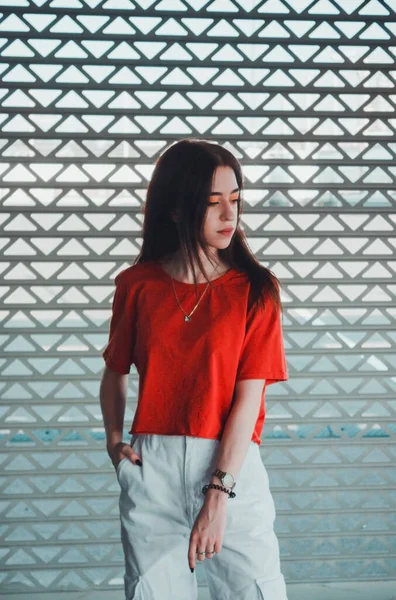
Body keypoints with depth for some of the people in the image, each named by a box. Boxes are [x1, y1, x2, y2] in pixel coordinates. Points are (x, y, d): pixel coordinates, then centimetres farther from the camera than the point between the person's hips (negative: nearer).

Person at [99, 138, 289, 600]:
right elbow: (115, 371, 17)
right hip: (151, 465, 2)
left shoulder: (255, 289, -1)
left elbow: (249, 396, -7)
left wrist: (219, 494, -13)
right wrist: (113, 438, 0)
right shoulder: (137, 285, 4)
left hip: (232, 463, -1)